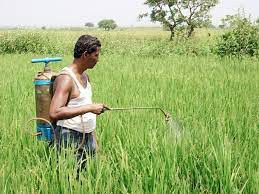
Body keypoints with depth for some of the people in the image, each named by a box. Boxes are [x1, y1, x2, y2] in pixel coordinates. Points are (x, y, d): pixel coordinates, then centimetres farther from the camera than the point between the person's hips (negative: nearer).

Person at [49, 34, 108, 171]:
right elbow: (54, 113, -29)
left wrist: (94, 138, 19)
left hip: (88, 138, 8)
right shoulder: (66, 78, -16)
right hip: (70, 139, -8)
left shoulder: (85, 76, 13)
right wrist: (89, 107, -26)